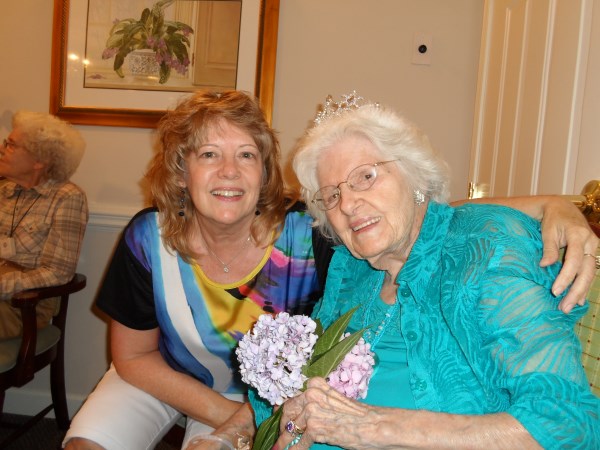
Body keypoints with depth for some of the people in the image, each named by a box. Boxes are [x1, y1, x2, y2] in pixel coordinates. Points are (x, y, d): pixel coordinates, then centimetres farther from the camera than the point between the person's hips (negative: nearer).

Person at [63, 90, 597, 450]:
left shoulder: (310, 236, -33)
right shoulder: (148, 240, -24)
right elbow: (134, 356, -11)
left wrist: (552, 208, -49)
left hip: (265, 393, -1)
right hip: (162, 380, 2)